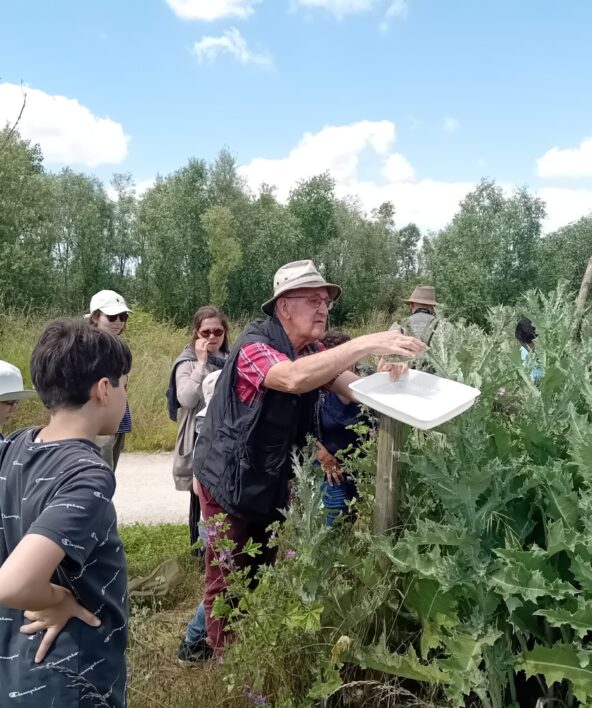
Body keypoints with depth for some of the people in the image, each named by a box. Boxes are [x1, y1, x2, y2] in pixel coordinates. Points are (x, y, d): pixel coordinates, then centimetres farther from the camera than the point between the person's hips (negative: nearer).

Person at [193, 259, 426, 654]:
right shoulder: (253, 345, -23)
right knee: (229, 580, 6)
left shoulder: (314, 352, 2)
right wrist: (366, 344, -47)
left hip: (274, 483, 8)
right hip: (229, 483, -7)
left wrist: (386, 376, -31)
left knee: (263, 573, 21)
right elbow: (293, 378, -44)